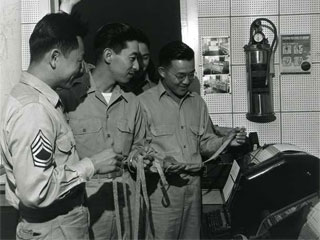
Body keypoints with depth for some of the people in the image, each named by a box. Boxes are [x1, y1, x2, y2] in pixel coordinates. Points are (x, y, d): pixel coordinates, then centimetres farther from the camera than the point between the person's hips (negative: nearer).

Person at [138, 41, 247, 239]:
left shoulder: (198, 102, 13)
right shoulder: (144, 102, -6)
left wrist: (227, 142, -1)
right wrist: (161, 163, -25)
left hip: (193, 186, 5)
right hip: (161, 188, -5)